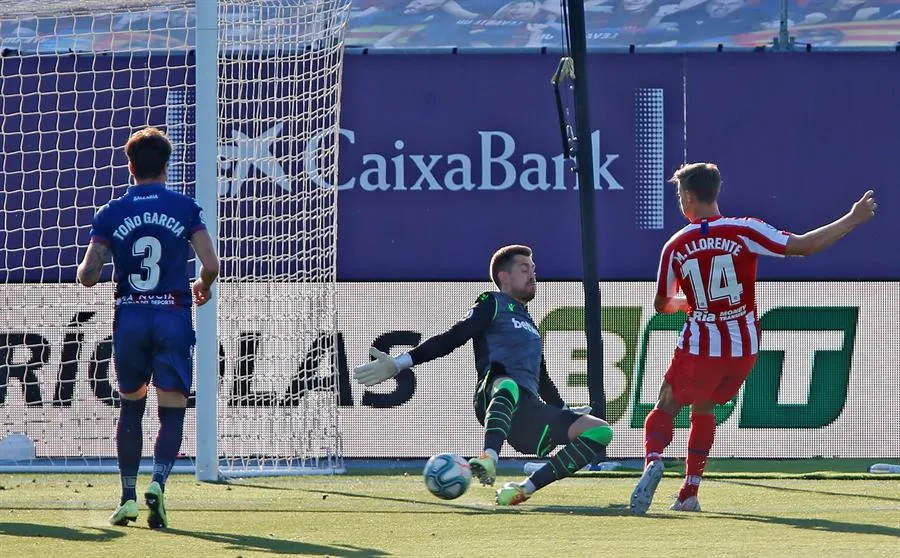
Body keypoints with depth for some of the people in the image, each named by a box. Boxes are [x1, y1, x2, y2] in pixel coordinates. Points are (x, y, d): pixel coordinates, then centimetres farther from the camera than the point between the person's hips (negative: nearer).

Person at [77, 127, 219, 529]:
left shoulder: (111, 214, 1)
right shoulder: (184, 208, 0)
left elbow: (87, 276, -3)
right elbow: (210, 265, -6)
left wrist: (86, 272, 21)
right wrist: (203, 286, 16)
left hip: (129, 317, 1)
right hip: (173, 315, -1)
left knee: (130, 405, 16)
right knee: (172, 409, 2)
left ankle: (128, 496, 13)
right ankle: (158, 481, -21)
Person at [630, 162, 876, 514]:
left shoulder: (675, 247, -3)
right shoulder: (744, 231, -8)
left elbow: (661, 305, 10)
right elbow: (804, 246, -12)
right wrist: (854, 219, -3)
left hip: (699, 348, -2)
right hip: (743, 348, 2)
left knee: (666, 408, 12)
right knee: (703, 408, 23)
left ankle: (653, 460, -20)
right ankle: (690, 492, 17)